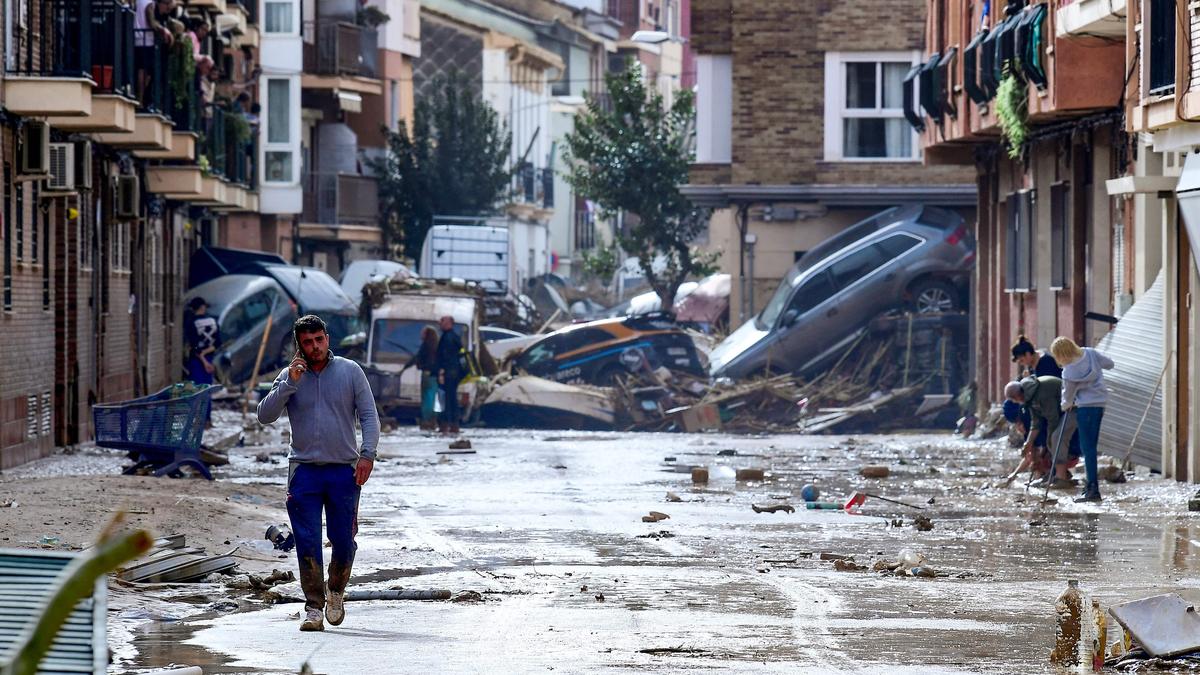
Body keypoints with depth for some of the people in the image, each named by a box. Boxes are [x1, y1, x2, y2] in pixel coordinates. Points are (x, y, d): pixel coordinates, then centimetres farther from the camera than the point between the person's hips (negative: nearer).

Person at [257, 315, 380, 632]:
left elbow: (369, 416, 3)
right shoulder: (289, 377, 5)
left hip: (344, 470, 0)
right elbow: (265, 415, -4)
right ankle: (313, 606, 0)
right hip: (304, 471, 0)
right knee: (307, 543, -6)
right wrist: (290, 383, -13)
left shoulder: (350, 371, 5)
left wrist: (367, 454, -10)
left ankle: (335, 592, 26)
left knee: (343, 540, 0)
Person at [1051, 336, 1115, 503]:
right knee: (1091, 445, 13)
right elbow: (1109, 364, 11)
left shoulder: (1069, 372, -18)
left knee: (1088, 447, -5)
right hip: (1100, 403, 8)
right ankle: (1092, 487, 17)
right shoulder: (1090, 353, -3)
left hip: (1085, 407, -8)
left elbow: (1068, 395, -1)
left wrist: (1066, 404, 22)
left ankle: (1093, 490, -9)